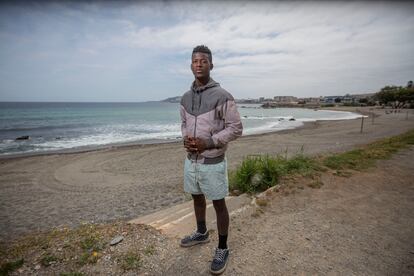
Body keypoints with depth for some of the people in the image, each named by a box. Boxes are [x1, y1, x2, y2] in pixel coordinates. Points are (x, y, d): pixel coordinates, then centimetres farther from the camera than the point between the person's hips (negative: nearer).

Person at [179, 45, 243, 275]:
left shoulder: (222, 96, -13)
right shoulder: (186, 97, 6)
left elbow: (236, 128, -12)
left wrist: (209, 142, -22)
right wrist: (185, 139, -4)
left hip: (213, 162, -6)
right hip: (191, 160, 6)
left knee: (219, 204, 8)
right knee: (197, 198, 22)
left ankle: (222, 249, 28)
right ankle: (201, 233, 46)